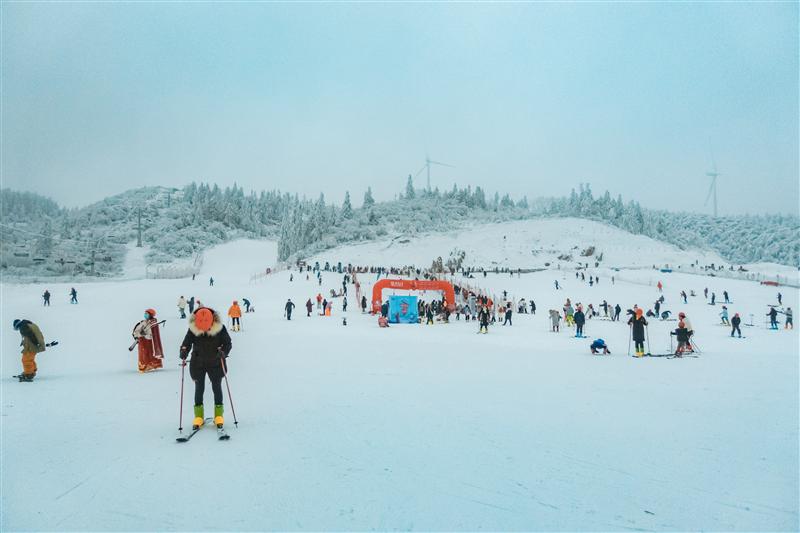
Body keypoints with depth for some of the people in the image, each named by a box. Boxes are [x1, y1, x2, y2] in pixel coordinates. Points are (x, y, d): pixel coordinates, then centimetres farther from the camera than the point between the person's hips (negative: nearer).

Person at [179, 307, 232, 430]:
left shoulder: (219, 328, -14)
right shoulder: (192, 329, -12)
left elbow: (228, 343, -9)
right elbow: (186, 343, -6)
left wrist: (223, 352, -28)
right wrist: (184, 353, -26)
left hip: (215, 363, -1)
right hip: (198, 364, 1)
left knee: (217, 388, 4)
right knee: (199, 389, 6)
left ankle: (219, 416, 16)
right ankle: (198, 417, 18)